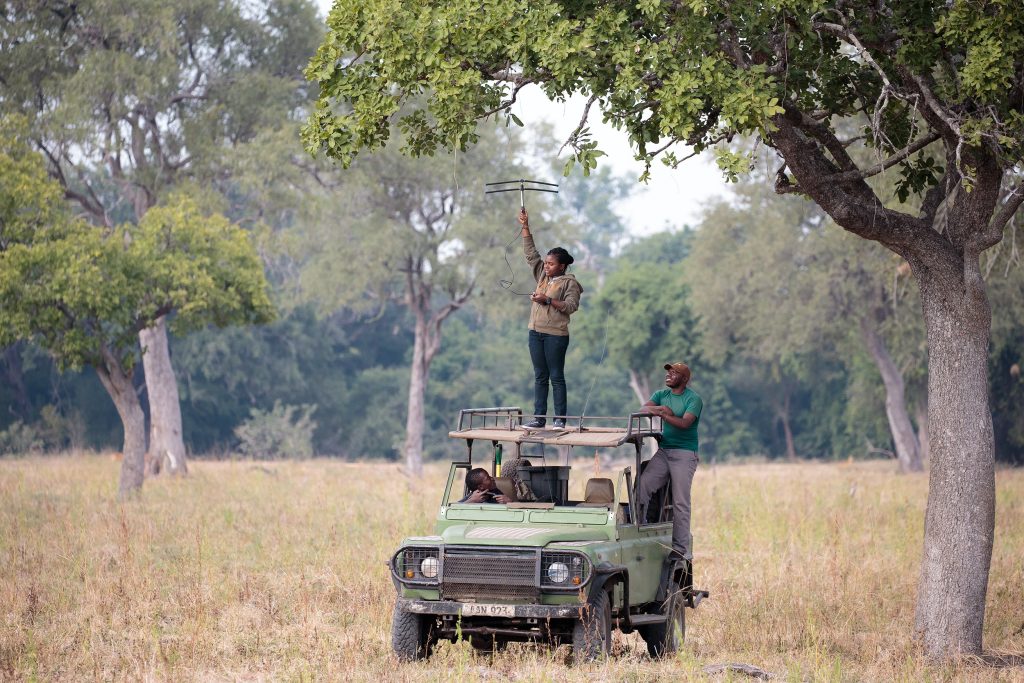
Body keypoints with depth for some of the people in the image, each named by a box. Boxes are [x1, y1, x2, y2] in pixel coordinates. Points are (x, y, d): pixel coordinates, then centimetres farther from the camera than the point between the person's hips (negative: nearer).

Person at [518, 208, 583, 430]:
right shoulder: (542, 276, 14)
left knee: (556, 377, -4)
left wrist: (548, 300, -19)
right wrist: (525, 227, 9)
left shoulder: (569, 282, -4)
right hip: (536, 332, 6)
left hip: (556, 334, -6)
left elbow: (571, 306, -14)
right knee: (540, 377, 7)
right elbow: (530, 253, 15)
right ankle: (539, 418, 7)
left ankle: (560, 419, -2)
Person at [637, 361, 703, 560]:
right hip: (663, 452, 5)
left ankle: (681, 549, -5)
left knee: (680, 503, -7)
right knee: (642, 485, -15)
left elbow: (685, 423, -18)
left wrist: (662, 414, -28)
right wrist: (658, 409, -20)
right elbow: (643, 409, -1)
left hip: (684, 453, -5)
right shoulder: (661, 394, 14)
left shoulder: (693, 399, -3)